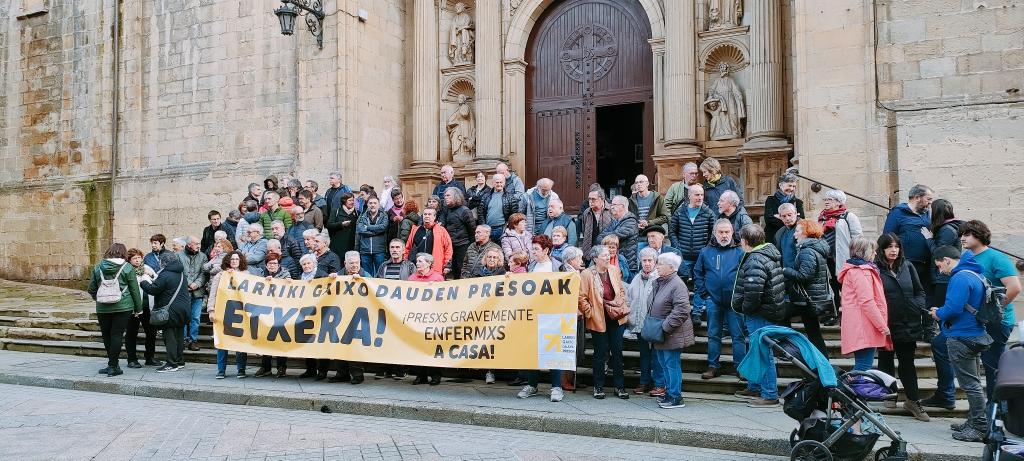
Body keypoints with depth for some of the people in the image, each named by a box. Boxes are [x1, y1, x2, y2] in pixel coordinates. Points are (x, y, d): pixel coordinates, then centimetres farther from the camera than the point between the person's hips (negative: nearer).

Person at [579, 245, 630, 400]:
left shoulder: (614, 270, 7)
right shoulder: (586, 274, -9)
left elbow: (621, 290, 16)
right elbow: (582, 297, -9)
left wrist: (622, 306, 5)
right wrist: (590, 312, -10)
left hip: (616, 318, 4)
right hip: (599, 320, -4)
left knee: (617, 352, 7)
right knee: (600, 354, 4)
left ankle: (619, 386, 16)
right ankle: (598, 387, 16)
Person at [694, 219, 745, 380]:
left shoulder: (739, 252, -1)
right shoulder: (706, 252, 5)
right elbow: (697, 273, 11)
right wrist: (703, 293, 3)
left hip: (734, 301, -2)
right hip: (713, 301, 2)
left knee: (738, 335, 1)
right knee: (713, 335, 9)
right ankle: (713, 366, 17)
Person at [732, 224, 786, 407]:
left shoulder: (755, 261, -23)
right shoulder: (770, 251, 11)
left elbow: (753, 291, -32)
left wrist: (746, 308, -13)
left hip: (760, 315, -11)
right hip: (772, 309, 11)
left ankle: (770, 395, 5)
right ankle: (755, 387, 35)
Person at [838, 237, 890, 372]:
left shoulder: (853, 269, 21)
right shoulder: (862, 272, -12)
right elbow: (867, 302, -19)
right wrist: (883, 326, -14)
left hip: (861, 329, 11)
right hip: (864, 329, -11)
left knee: (862, 366, 12)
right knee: (864, 367, -12)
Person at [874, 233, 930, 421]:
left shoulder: (907, 266, 7)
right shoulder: (875, 269, -9)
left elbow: (919, 291, 14)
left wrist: (918, 308, -1)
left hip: (908, 325, 4)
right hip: (886, 326, -4)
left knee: (908, 363, 13)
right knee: (886, 364, 9)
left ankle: (913, 401, 23)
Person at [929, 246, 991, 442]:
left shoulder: (960, 278, -20)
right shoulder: (974, 275, 13)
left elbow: (954, 308, -27)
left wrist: (939, 313, -7)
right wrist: (942, 312, 12)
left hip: (961, 338, -10)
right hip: (975, 335, 10)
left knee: (970, 384, -3)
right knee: (973, 383, 18)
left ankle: (980, 428, 3)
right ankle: (974, 422, 28)